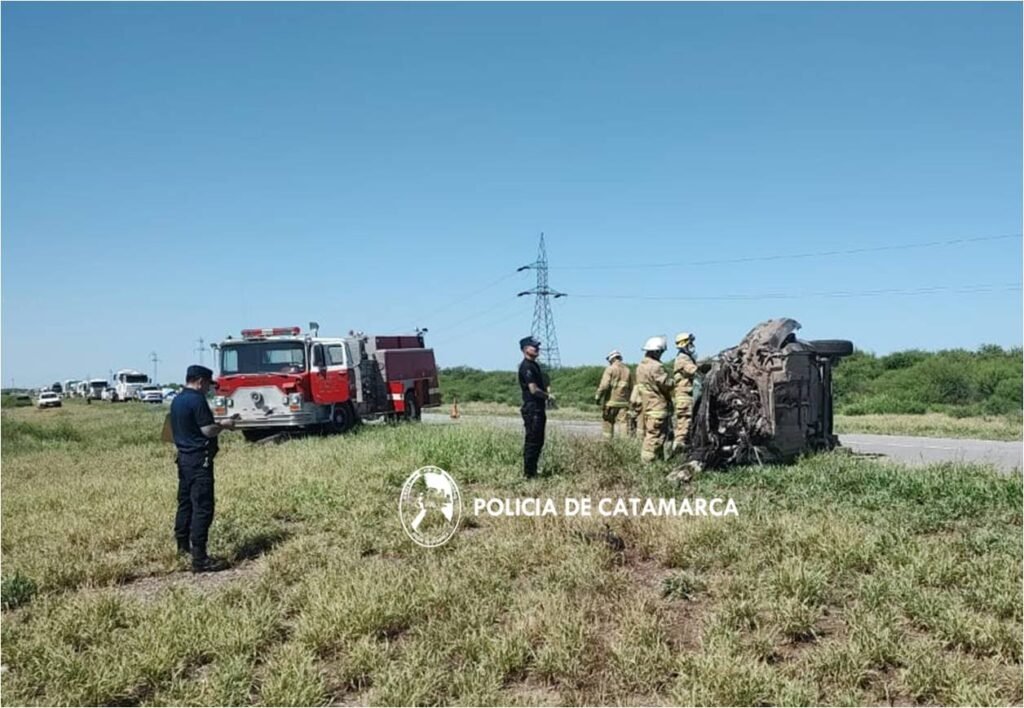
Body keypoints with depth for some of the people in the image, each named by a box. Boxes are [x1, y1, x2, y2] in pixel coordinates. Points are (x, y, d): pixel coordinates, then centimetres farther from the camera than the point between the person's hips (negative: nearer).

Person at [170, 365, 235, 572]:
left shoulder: (177, 400, 12)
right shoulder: (197, 400, -16)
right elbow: (208, 430, -20)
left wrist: (217, 425, 22)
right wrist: (224, 425, -1)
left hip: (184, 457, 10)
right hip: (199, 460, -10)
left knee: (185, 502, 20)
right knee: (202, 508, -8)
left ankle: (183, 546, 33)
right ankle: (200, 559, -9)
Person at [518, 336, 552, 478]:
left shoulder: (535, 365, 16)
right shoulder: (526, 367, -15)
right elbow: (533, 390, -21)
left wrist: (546, 395, 8)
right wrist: (548, 396, -7)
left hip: (539, 409, 10)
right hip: (532, 409, -10)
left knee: (538, 441, 14)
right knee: (532, 441, -5)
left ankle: (533, 471, 22)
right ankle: (528, 473, 1)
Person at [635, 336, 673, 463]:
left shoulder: (641, 366, 12)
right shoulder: (656, 367, -18)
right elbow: (667, 385, -14)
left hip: (645, 407, 10)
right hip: (657, 408, -9)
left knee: (648, 436, 16)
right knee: (655, 437, -5)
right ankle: (648, 461, -5)